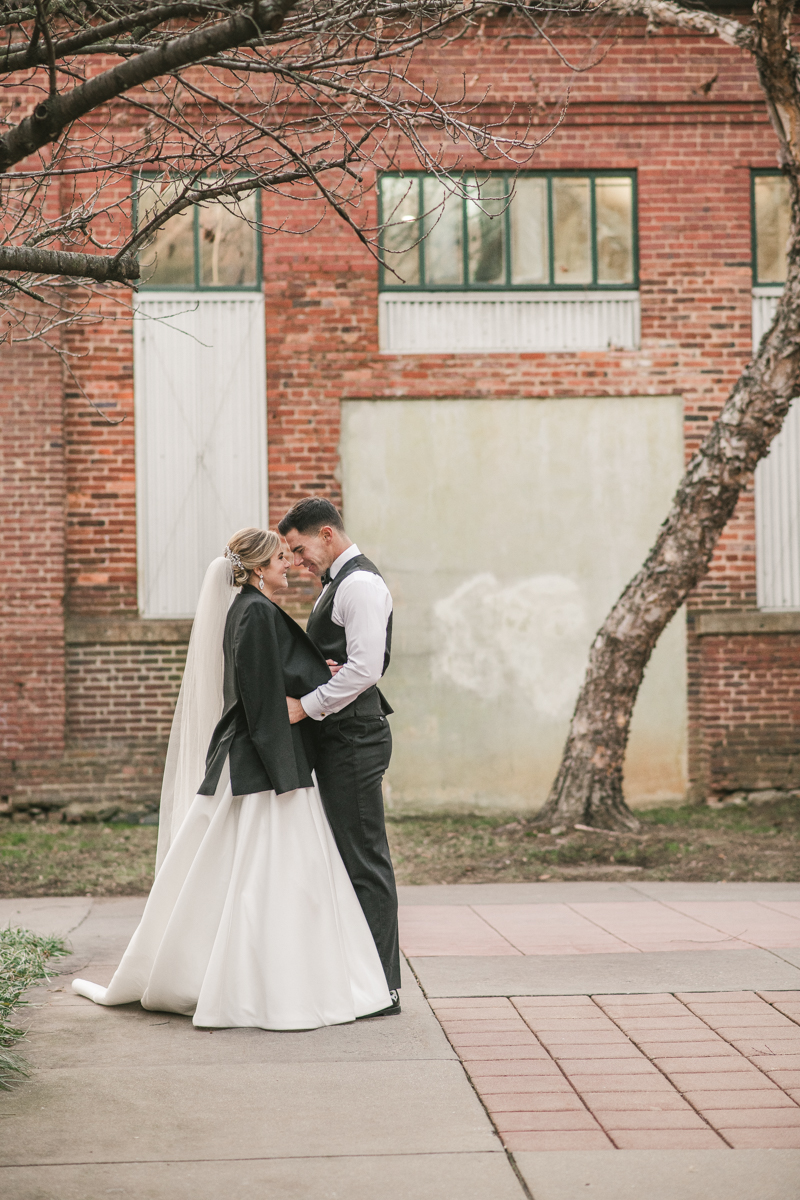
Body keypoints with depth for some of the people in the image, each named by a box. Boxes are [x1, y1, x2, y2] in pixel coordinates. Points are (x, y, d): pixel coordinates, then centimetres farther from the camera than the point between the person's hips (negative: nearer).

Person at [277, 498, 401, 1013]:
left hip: (354, 738, -11)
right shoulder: (340, 582, 20)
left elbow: (364, 668, -22)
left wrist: (304, 706, -18)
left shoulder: (360, 584, -13)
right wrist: (303, 701, 5)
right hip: (338, 736, 11)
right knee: (351, 858, 13)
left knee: (366, 861, -6)